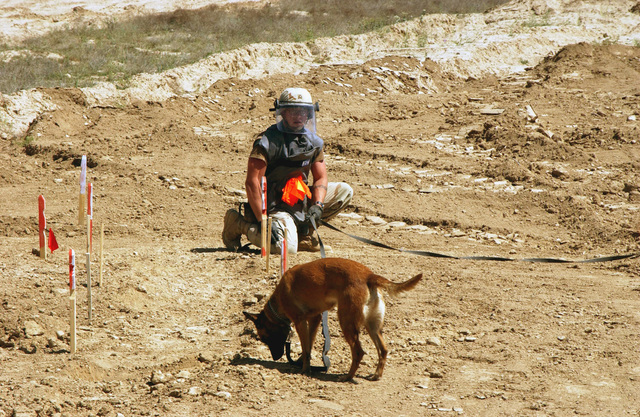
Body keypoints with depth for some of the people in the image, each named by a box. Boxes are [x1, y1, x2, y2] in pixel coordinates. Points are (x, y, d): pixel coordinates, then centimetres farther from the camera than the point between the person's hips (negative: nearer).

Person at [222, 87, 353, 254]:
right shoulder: (267, 142, -17)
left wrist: (317, 206, -13)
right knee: (286, 248, -30)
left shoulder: (314, 142, 5)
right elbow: (252, 183, -21)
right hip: (274, 207, -7)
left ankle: (303, 233, 6)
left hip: (301, 202, 7)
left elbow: (321, 178, 8)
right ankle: (239, 224, -3)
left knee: (344, 191, 2)